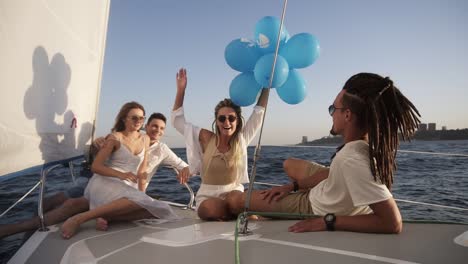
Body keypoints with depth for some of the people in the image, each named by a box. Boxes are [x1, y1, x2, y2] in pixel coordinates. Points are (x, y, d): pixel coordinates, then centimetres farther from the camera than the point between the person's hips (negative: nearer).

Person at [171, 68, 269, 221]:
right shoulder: (206, 138, -4)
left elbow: (259, 112, 2)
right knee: (210, 209, -35)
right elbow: (177, 120, -1)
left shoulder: (242, 139, -1)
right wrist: (181, 89, -8)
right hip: (207, 197, -1)